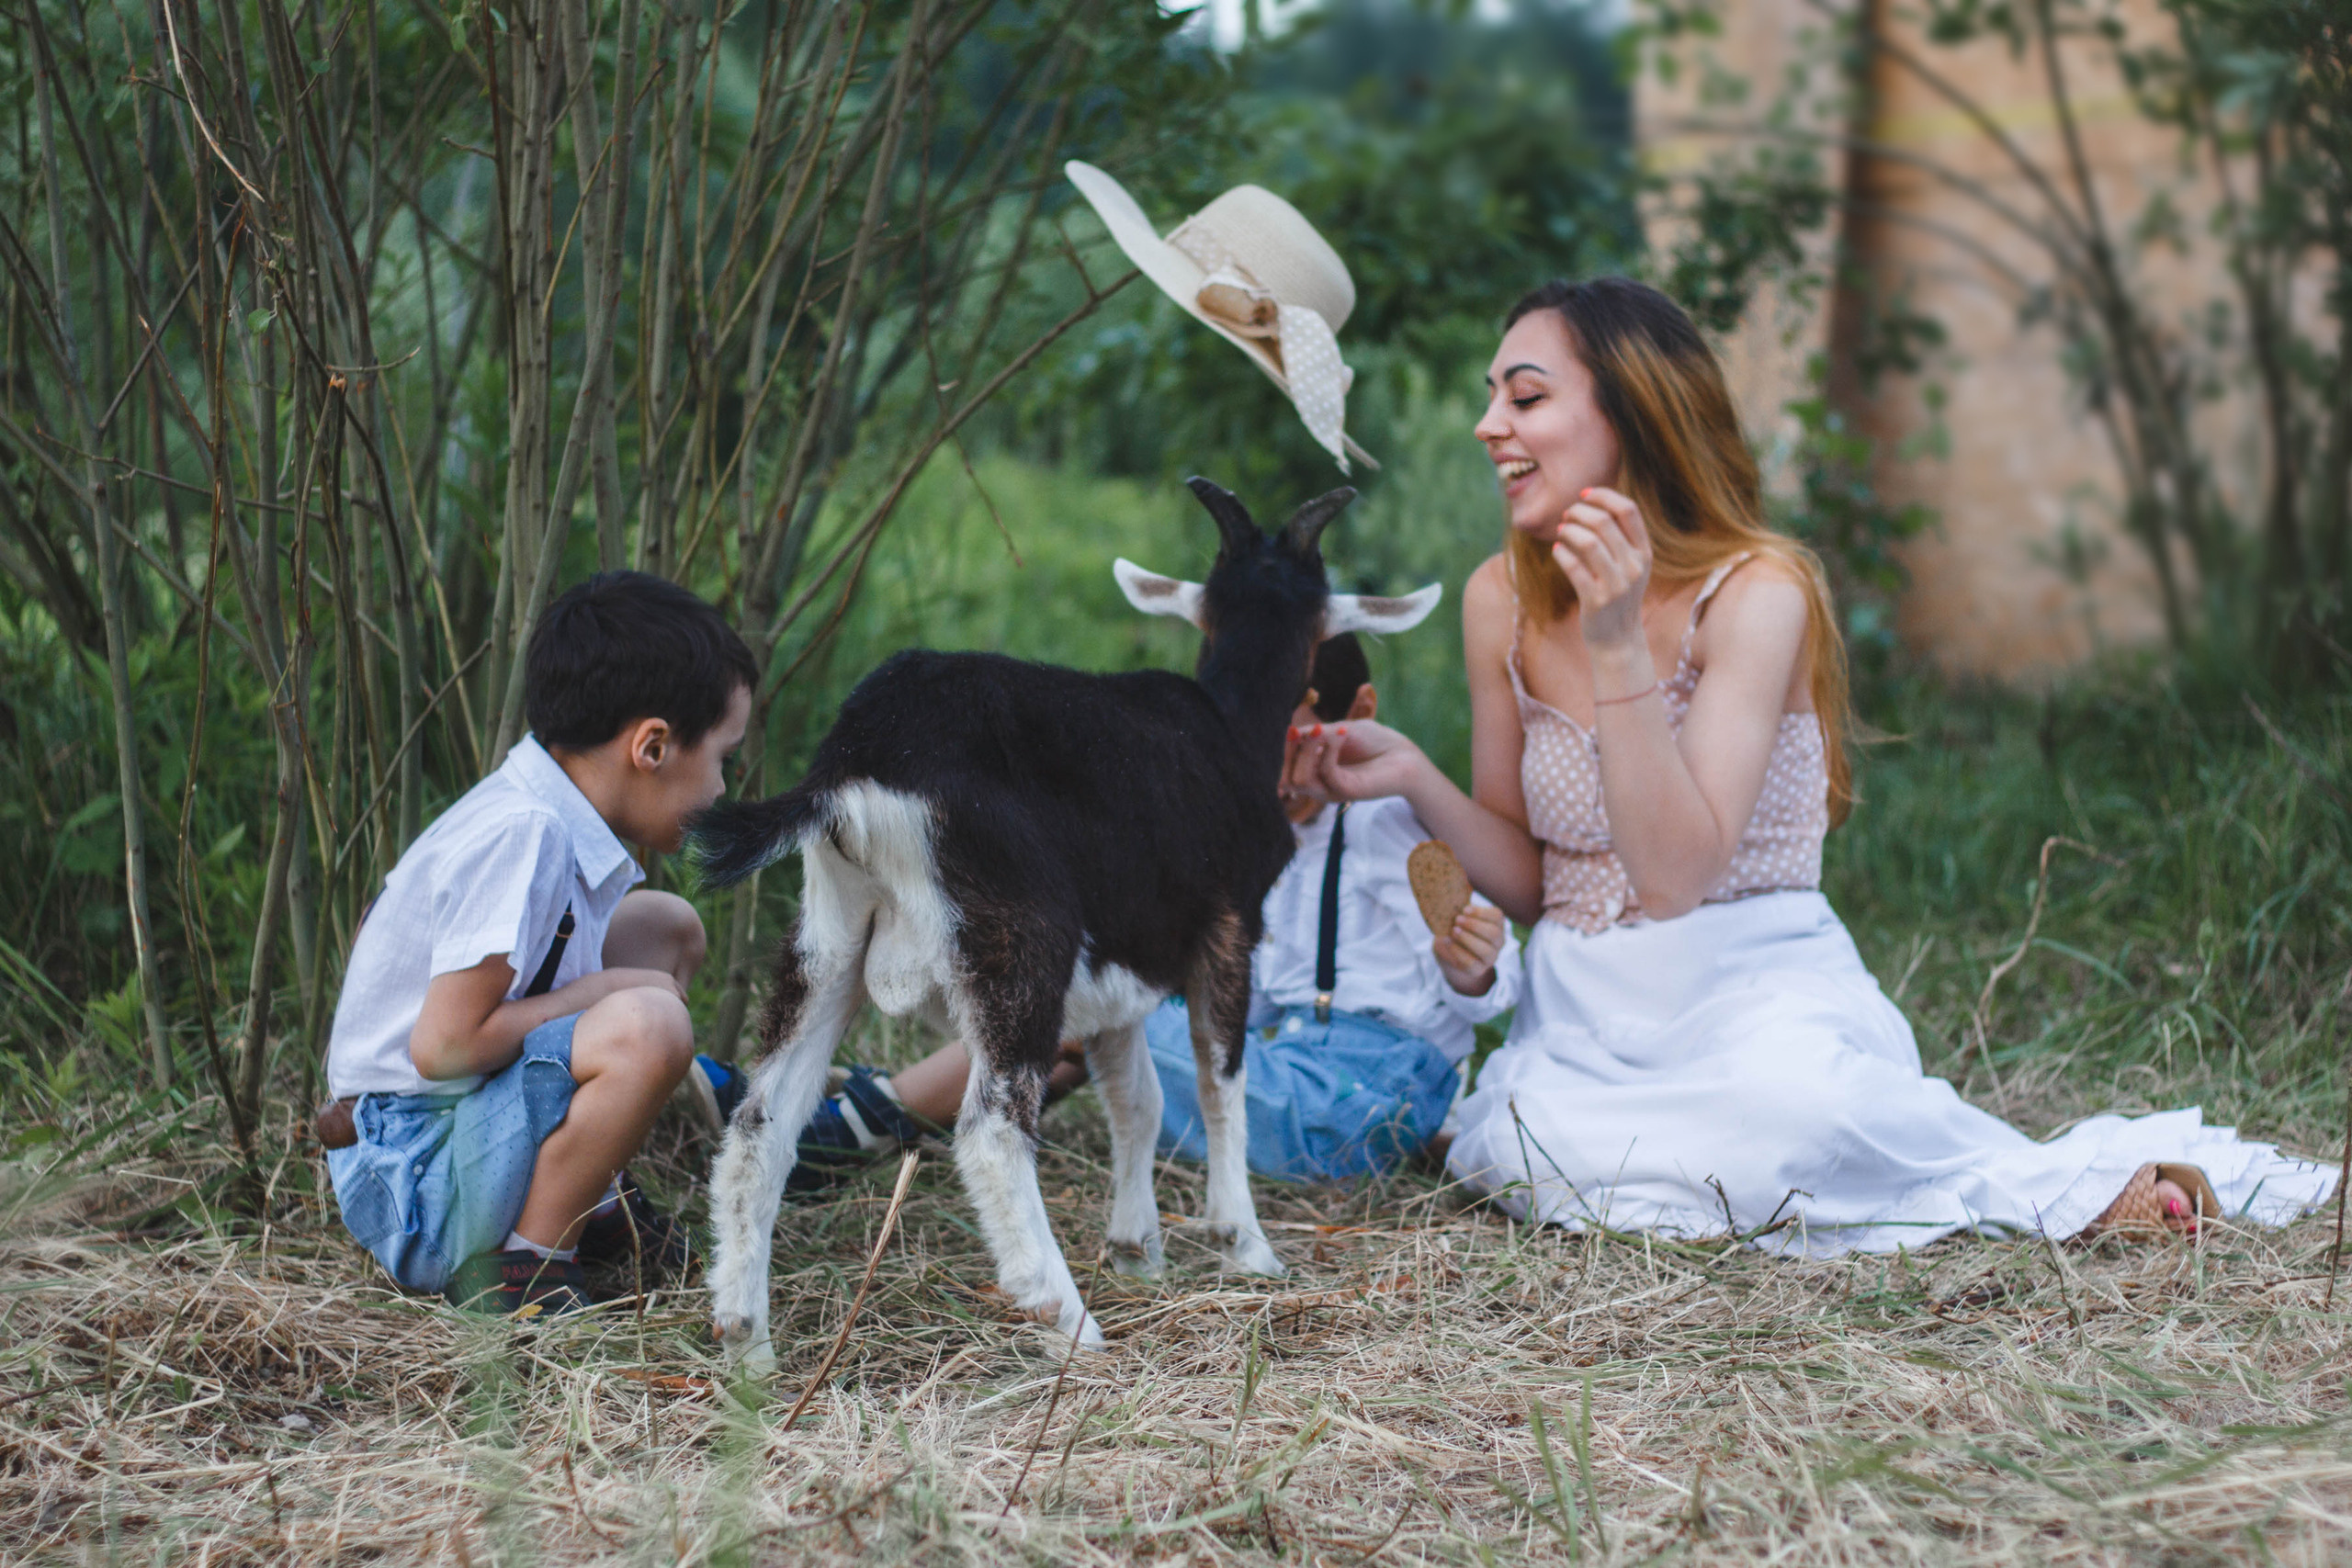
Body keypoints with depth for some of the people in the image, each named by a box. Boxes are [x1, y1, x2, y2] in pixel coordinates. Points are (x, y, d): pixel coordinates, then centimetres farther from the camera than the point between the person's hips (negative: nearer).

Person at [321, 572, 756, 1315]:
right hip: (410, 1190, -10)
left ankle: (589, 1204, 12)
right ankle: (522, 1263, -14)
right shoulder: (522, 835, -23)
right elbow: (444, 1044, -27)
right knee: (645, 1025, -31)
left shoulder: (533, 816, 6)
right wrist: (611, 990, -14)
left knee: (667, 926, 14)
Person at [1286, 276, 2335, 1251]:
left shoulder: (1757, 591, -13)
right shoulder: (1502, 602, 3)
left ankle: (2072, 1182, -15)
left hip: (1754, 994, -4)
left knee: (1786, 1107, -38)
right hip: (1584, 1016, 4)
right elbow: (1530, 881, 9)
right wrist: (1414, 779, -9)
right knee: (1540, 1159, -31)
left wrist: (1616, 648, -29)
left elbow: (1675, 871, -22)